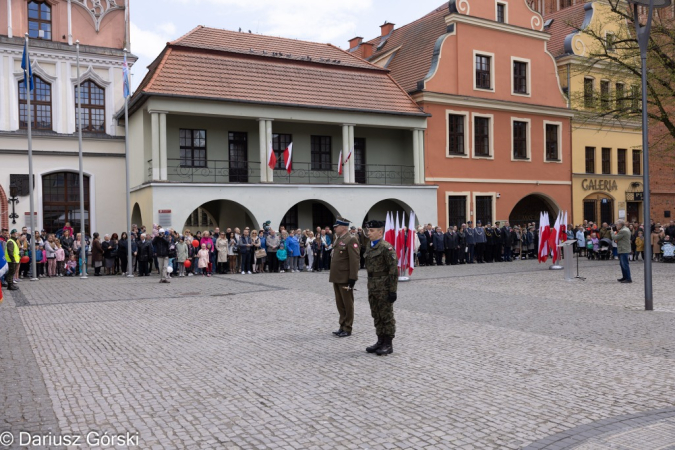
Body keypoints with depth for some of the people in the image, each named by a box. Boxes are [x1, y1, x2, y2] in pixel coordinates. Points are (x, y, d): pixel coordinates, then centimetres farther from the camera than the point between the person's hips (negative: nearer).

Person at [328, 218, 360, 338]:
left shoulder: (351, 240, -14)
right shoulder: (338, 239, 14)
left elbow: (355, 260, -18)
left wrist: (352, 278, -20)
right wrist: (333, 276, 18)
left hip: (345, 278, -9)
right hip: (337, 278, 9)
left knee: (347, 304, 3)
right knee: (340, 304, 15)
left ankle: (347, 329, 12)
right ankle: (342, 326, 25)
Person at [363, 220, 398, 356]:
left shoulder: (386, 248, -15)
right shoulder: (370, 248, 12)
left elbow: (394, 270, -17)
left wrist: (393, 291, -19)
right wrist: (370, 286, 18)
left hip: (384, 288, -9)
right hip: (373, 288, 9)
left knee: (387, 316, 1)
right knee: (377, 316, 15)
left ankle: (388, 344, 10)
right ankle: (380, 341, 26)